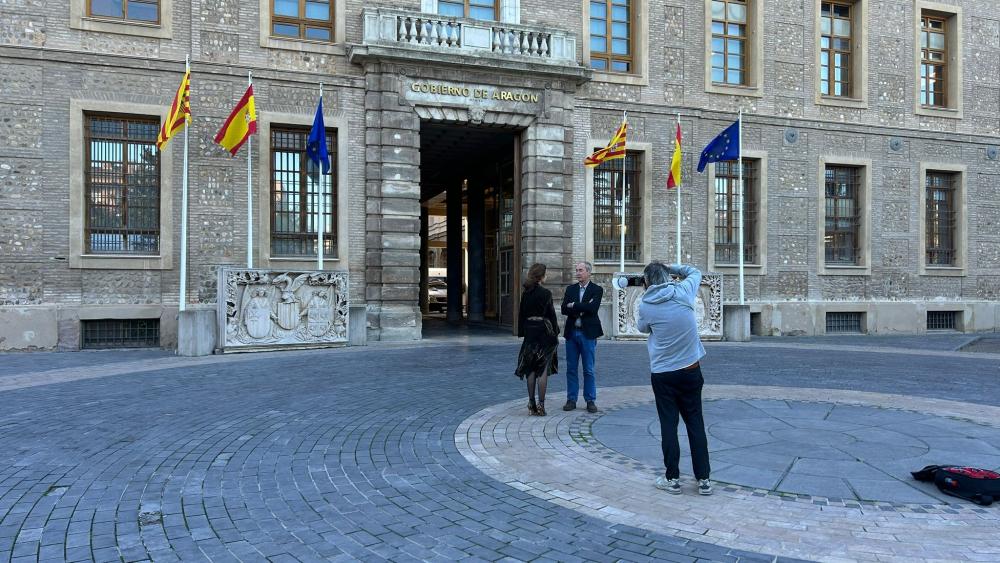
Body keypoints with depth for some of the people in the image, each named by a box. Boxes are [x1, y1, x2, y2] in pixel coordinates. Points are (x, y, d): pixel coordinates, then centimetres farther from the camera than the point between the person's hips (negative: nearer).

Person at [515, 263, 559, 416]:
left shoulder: (525, 294, 5)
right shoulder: (545, 293, -11)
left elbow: (521, 315, 9)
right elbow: (551, 315, -9)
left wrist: (522, 333, 15)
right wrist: (556, 333, -1)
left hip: (530, 331, 5)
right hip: (544, 332, -5)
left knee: (531, 369, 10)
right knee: (543, 369, -1)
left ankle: (531, 404, 13)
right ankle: (540, 405, -2)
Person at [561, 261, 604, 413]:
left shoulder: (597, 290, -2)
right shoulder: (570, 289, 10)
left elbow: (593, 308, -17)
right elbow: (564, 309, -1)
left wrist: (574, 306, -9)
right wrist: (582, 308, -13)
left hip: (588, 333, -4)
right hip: (571, 332, 4)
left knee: (589, 370, 2)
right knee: (571, 369, 7)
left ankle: (590, 400, 11)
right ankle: (571, 399, 14)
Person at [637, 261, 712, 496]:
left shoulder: (645, 306, -9)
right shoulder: (683, 292, -5)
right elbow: (695, 272, 15)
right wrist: (671, 267, 14)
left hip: (662, 373, -2)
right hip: (691, 369, 2)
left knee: (668, 425, 7)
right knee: (695, 423, 9)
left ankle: (672, 479, 11)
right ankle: (703, 479, 13)